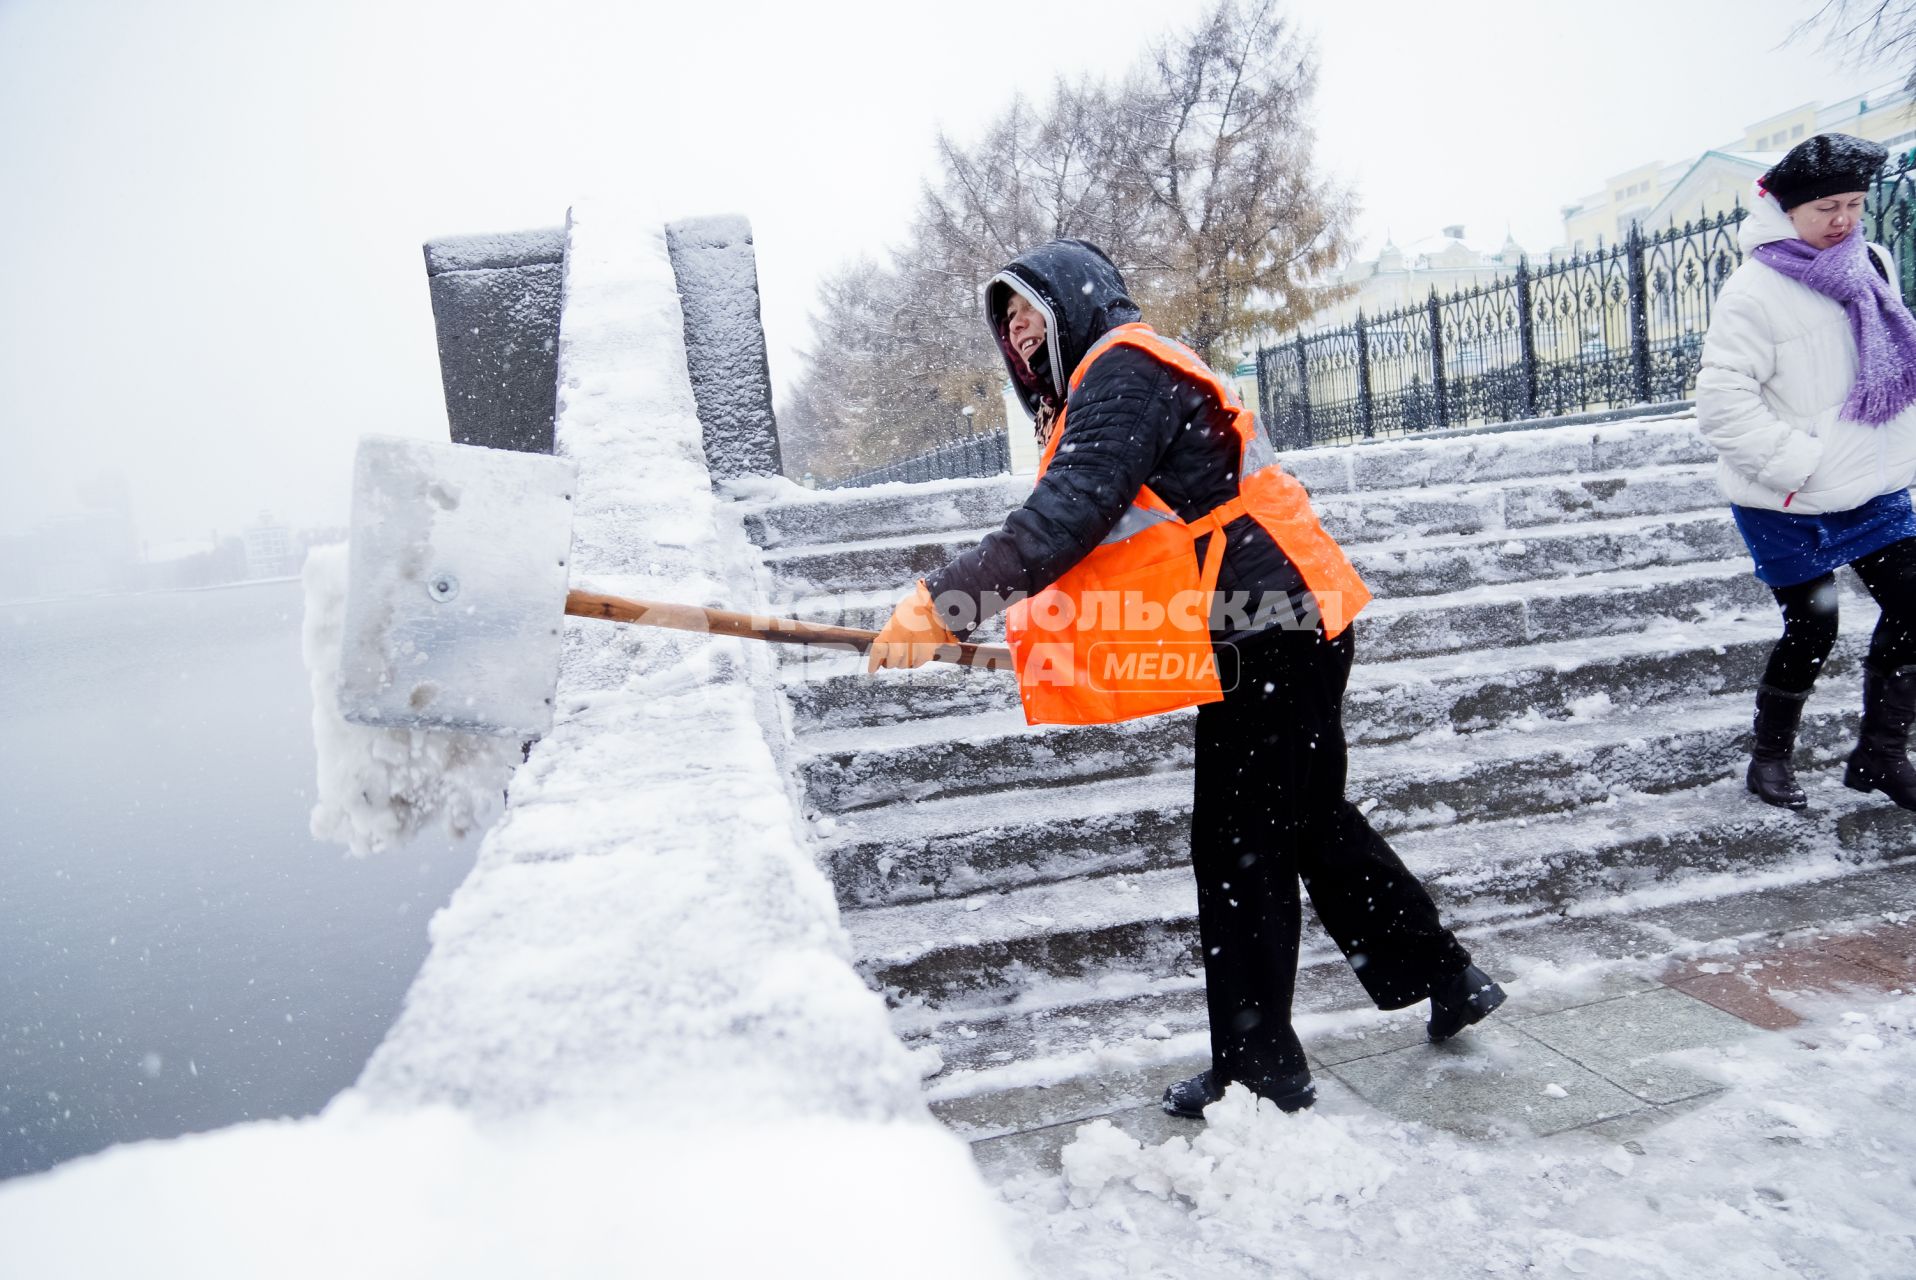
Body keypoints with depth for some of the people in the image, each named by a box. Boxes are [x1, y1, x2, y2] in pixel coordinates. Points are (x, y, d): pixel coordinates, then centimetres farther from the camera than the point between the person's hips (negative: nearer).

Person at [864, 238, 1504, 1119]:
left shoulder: (1124, 371, -12)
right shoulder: (1108, 386, 21)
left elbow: (1066, 517, -26)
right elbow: (1105, 546, 19)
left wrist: (939, 606, -28)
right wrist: (1037, 628, 10)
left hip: (1268, 638, -11)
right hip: (1288, 630, 11)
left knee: (1238, 850, -2)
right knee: (1314, 824, 21)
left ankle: (1256, 1070, 11)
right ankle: (1448, 981, 35)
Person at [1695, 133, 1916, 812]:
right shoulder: (1755, 289, -17)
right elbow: (1722, 397, -22)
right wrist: (1794, 462, -22)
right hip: (1789, 505, -7)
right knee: (1812, 629, 2)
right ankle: (1769, 758, 24)